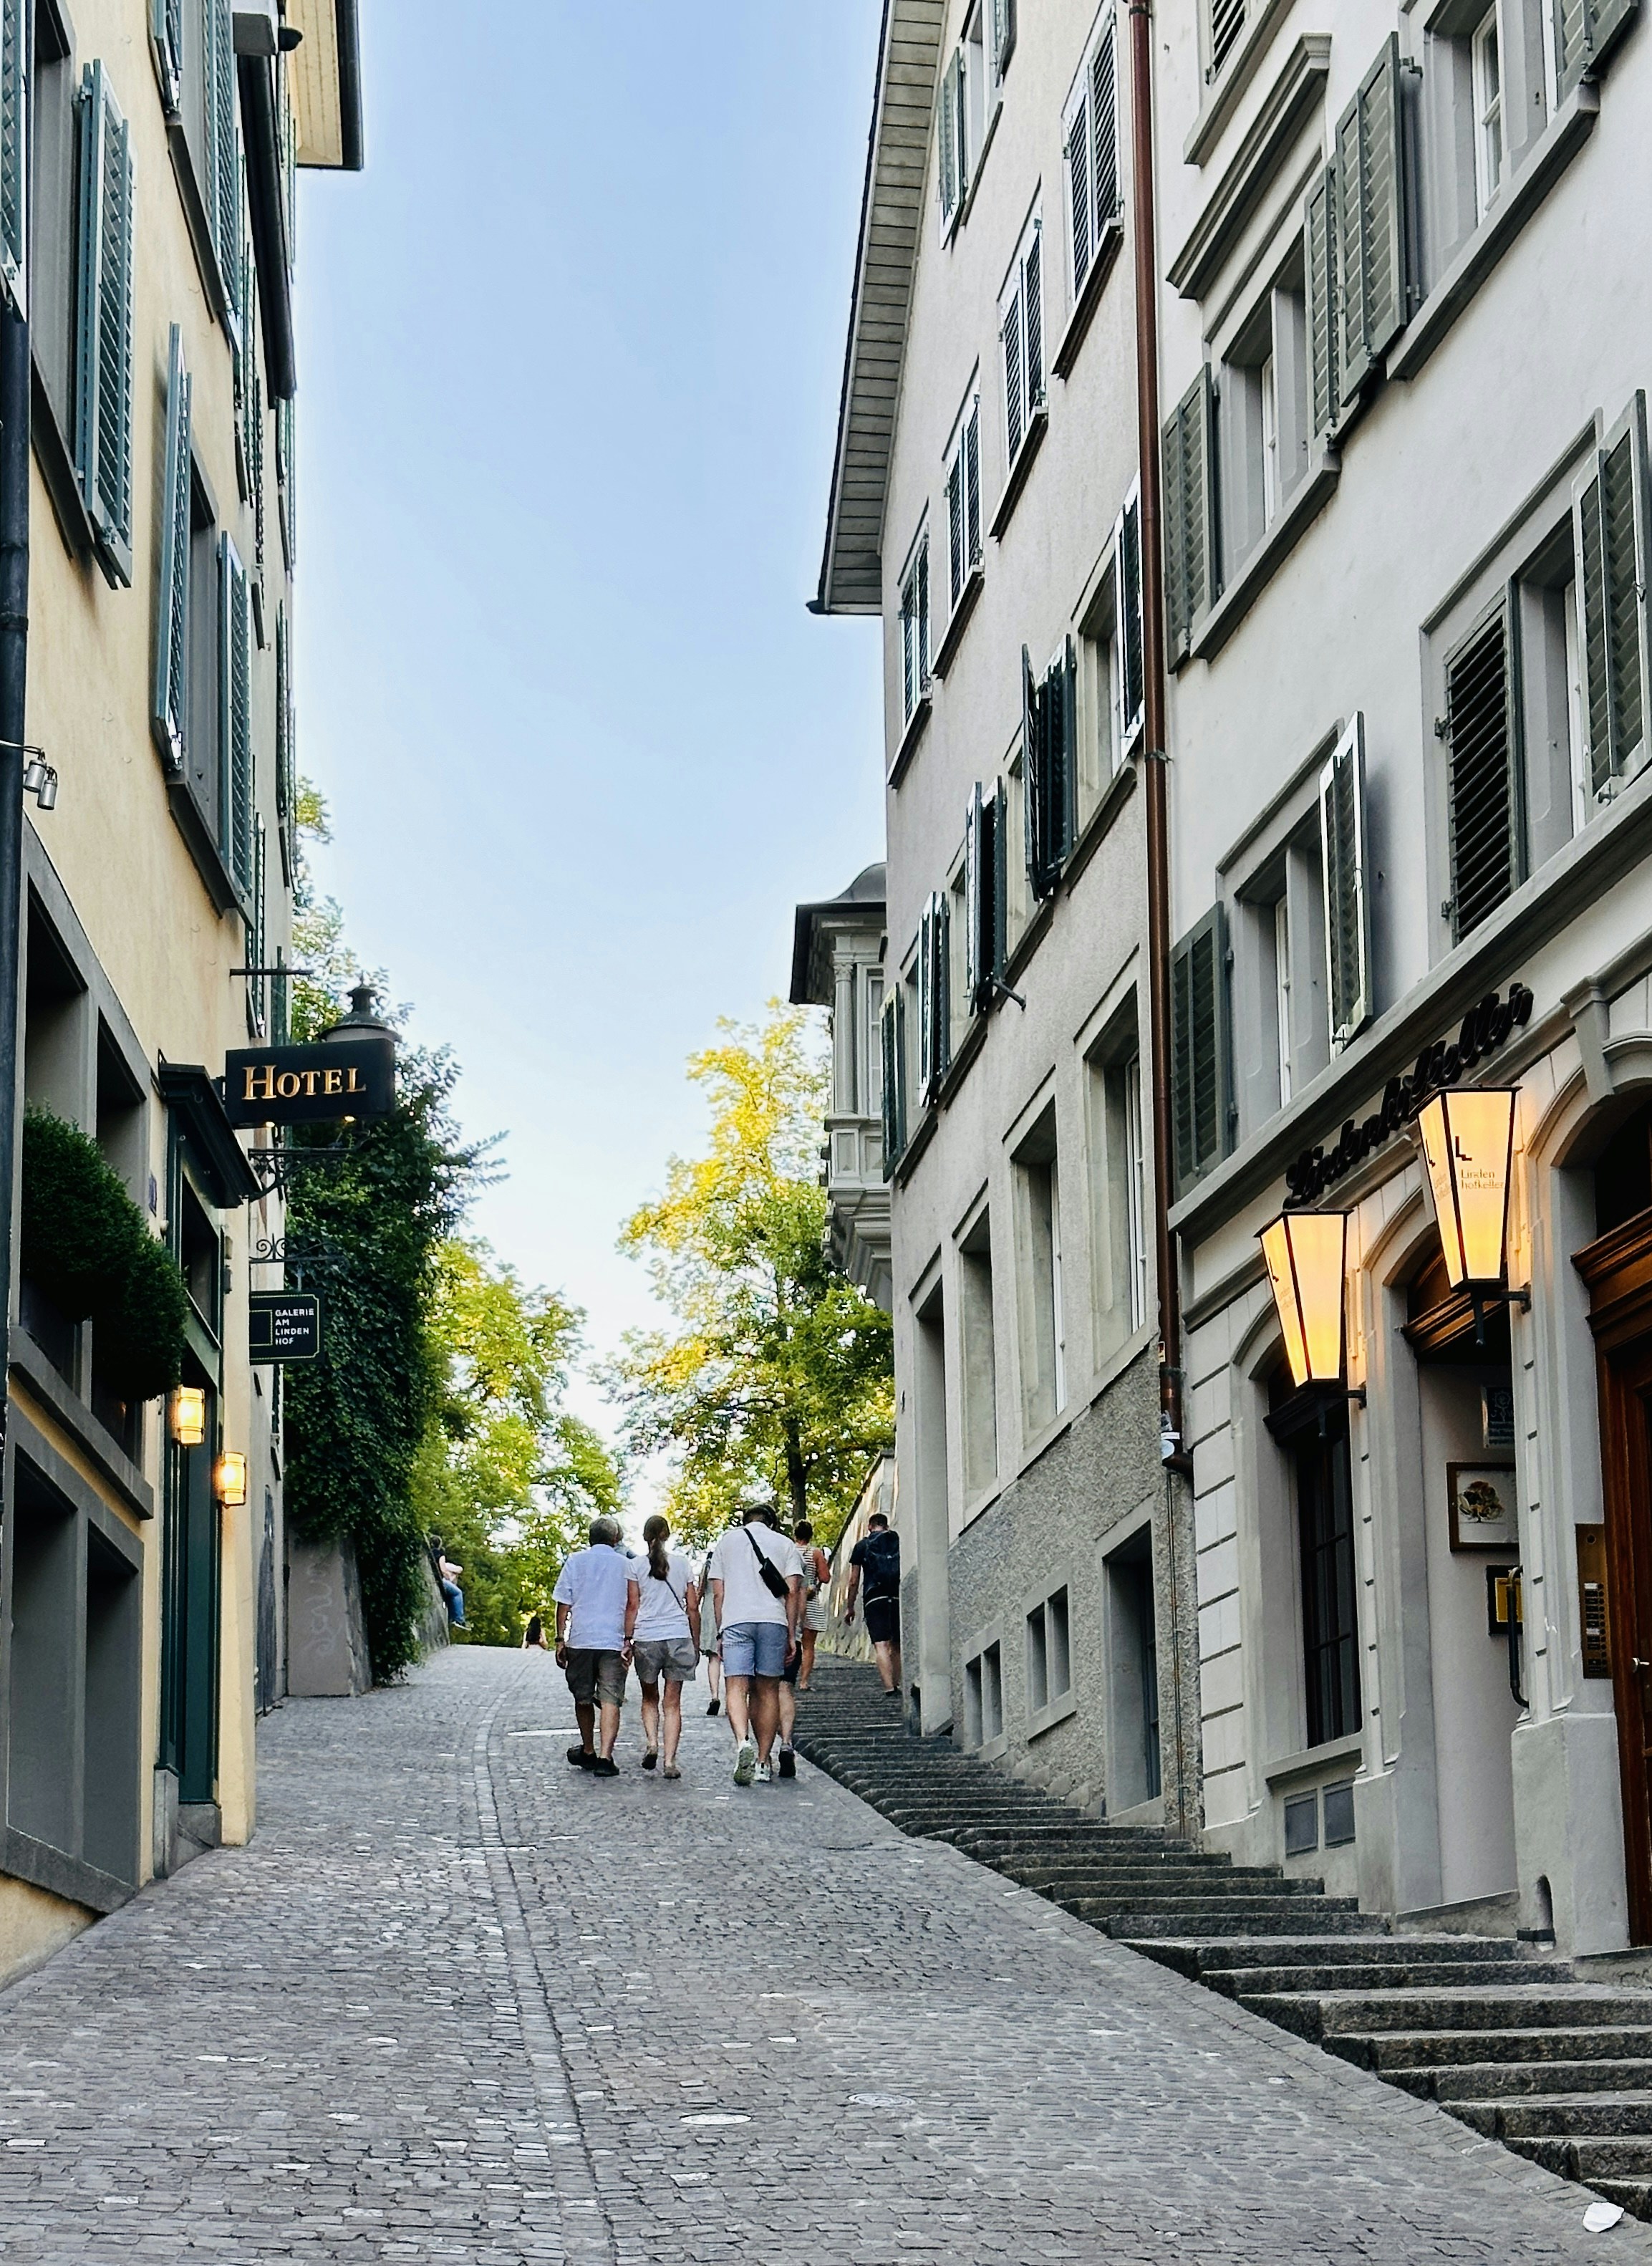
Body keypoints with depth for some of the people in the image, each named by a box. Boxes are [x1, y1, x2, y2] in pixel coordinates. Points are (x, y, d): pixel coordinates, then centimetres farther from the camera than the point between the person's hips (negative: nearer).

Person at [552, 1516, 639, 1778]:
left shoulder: (575, 1561, 8)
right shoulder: (625, 1564, 7)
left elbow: (563, 1604, 4)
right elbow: (632, 1605, -1)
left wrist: (560, 1640, 8)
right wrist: (627, 1640, 0)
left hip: (580, 1639, 1)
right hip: (613, 1641, -1)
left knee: (583, 1698, 17)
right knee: (610, 1701, -5)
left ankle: (588, 1752, 30)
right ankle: (605, 1757, -18)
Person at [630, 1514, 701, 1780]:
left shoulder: (636, 1565, 3)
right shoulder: (682, 1565, 7)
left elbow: (631, 1607, -1)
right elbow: (692, 1608, 9)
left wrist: (627, 1641, 3)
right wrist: (696, 1643, 17)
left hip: (646, 1637, -1)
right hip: (679, 1636, 1)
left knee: (650, 1698, 17)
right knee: (673, 1702, 3)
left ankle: (652, 1742, -6)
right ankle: (669, 1761, -5)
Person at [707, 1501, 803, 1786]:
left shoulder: (727, 1541, 17)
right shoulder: (785, 1544, 14)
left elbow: (718, 1593, 11)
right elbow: (792, 1592, 5)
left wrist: (721, 1632, 16)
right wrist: (792, 1635, 8)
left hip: (736, 1621, -1)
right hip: (773, 1621, 1)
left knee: (737, 1688, -7)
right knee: (768, 1691, 8)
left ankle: (743, 1742, -33)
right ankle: (763, 1762, 8)